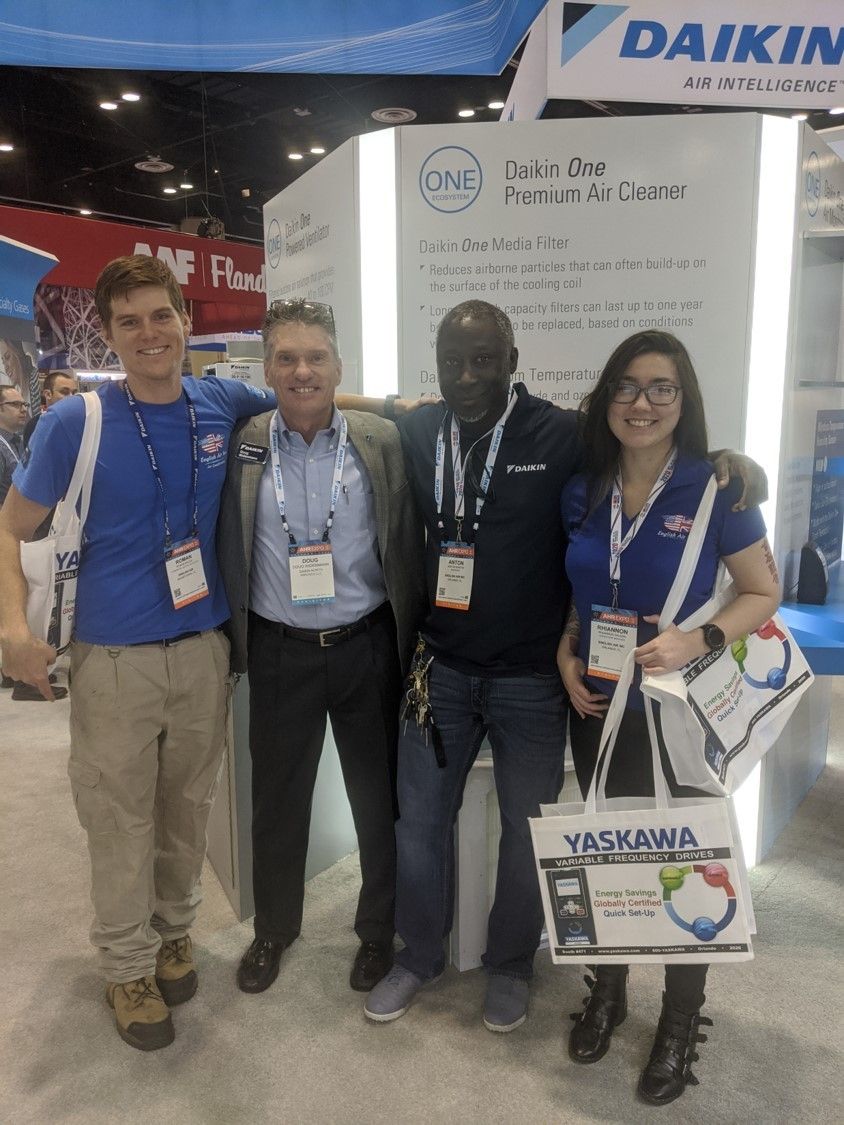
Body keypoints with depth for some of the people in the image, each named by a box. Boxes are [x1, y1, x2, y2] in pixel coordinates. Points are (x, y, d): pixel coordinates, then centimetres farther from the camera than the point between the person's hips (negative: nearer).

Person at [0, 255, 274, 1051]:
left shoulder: (223, 405, -2)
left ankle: (173, 930, 41)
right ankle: (128, 965, 31)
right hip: (114, 658, -2)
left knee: (188, 808, 17)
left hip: (205, 650, 3)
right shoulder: (74, 422, -9)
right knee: (121, 821, 9)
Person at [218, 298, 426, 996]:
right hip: (279, 652, 1)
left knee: (378, 796, 13)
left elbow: (409, 548, -1)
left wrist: (414, 645, -2)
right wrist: (233, 641, 0)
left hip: (367, 648, 0)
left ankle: (379, 930, 38)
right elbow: (228, 556, 2)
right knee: (278, 799, 16)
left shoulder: (383, 443, -3)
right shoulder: (241, 447, -2)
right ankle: (274, 930, 41)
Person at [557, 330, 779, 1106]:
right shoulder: (582, 492, -1)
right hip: (598, 708, 4)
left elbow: (764, 593, -7)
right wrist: (566, 655, -3)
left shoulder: (716, 490, -13)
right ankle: (607, 991, 41)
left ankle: (681, 1021, 35)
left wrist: (699, 641, -23)